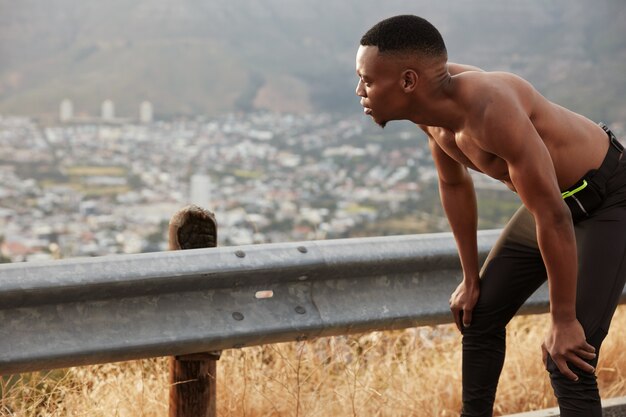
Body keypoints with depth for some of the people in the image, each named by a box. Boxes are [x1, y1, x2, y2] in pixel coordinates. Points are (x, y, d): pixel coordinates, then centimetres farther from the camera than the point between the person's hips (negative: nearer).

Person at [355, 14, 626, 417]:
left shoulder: (490, 108, -37)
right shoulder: (431, 98, -11)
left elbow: (553, 218, -33)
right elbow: (454, 184, 7)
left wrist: (563, 321, -24)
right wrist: (471, 279, 14)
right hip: (557, 198, 9)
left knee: (568, 362, -16)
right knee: (479, 318, 17)